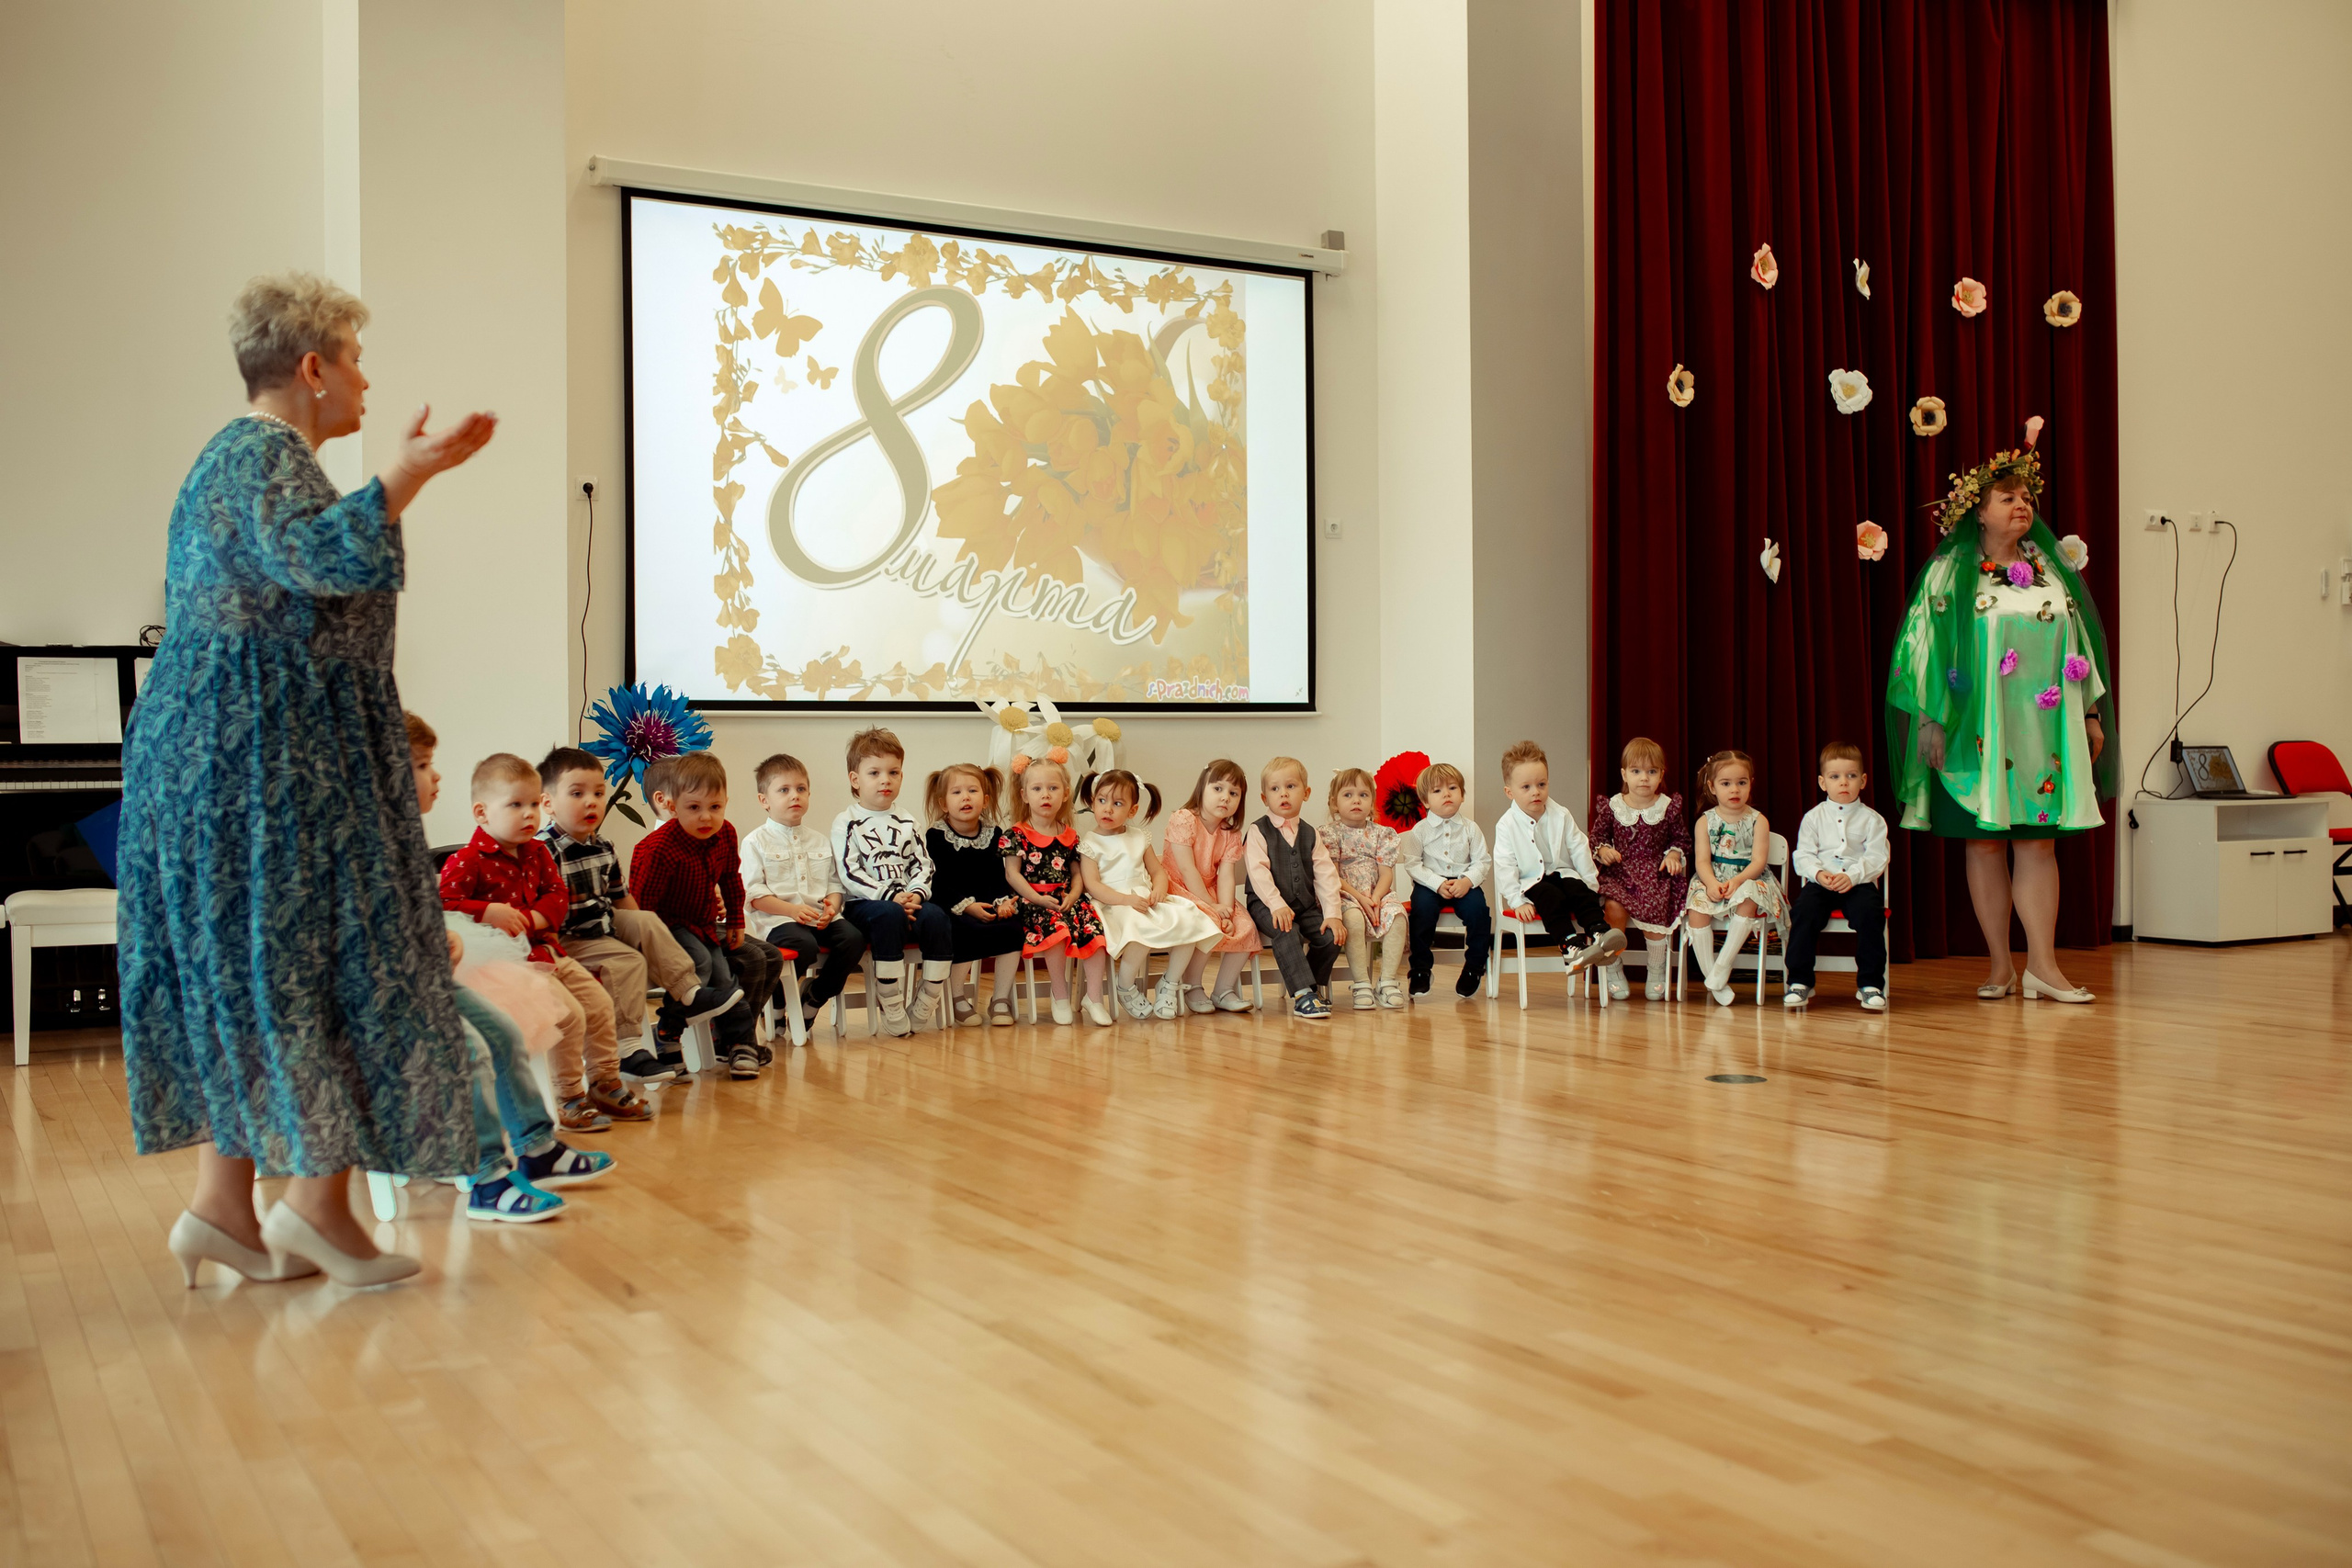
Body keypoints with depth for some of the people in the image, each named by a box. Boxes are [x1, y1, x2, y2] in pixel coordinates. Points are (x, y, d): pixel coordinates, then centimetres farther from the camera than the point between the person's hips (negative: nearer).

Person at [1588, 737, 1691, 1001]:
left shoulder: (1669, 807, 3)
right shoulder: (1612, 806, 3)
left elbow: (1681, 838, 14)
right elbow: (1596, 835, 14)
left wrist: (1674, 854, -6)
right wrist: (1602, 849, -6)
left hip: (1656, 872, 0)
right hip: (1619, 871, 0)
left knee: (1655, 909, -28)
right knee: (1614, 907, -30)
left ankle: (1657, 973, -2)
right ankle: (1614, 970, -8)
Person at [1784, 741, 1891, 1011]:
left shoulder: (1872, 820, 7)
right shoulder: (1813, 818, 10)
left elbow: (1876, 858, -3)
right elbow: (1803, 855, 2)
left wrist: (1852, 876, -20)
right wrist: (1818, 873, -19)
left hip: (1859, 883, -1)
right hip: (1819, 883, 1)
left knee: (1870, 911, -31)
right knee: (1805, 910, -28)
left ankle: (1871, 984, -19)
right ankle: (1799, 981, -18)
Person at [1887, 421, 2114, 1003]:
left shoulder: (2051, 567, 12)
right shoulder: (1951, 573, 0)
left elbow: (2078, 641, 16)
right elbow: (1923, 645, -4)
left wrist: (2092, 713, 14)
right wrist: (1930, 721, -10)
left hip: (2045, 730, 3)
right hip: (1979, 731, -3)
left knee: (2038, 842, 0)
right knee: (1984, 842, 2)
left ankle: (2043, 965, 0)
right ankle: (2000, 965, 11)